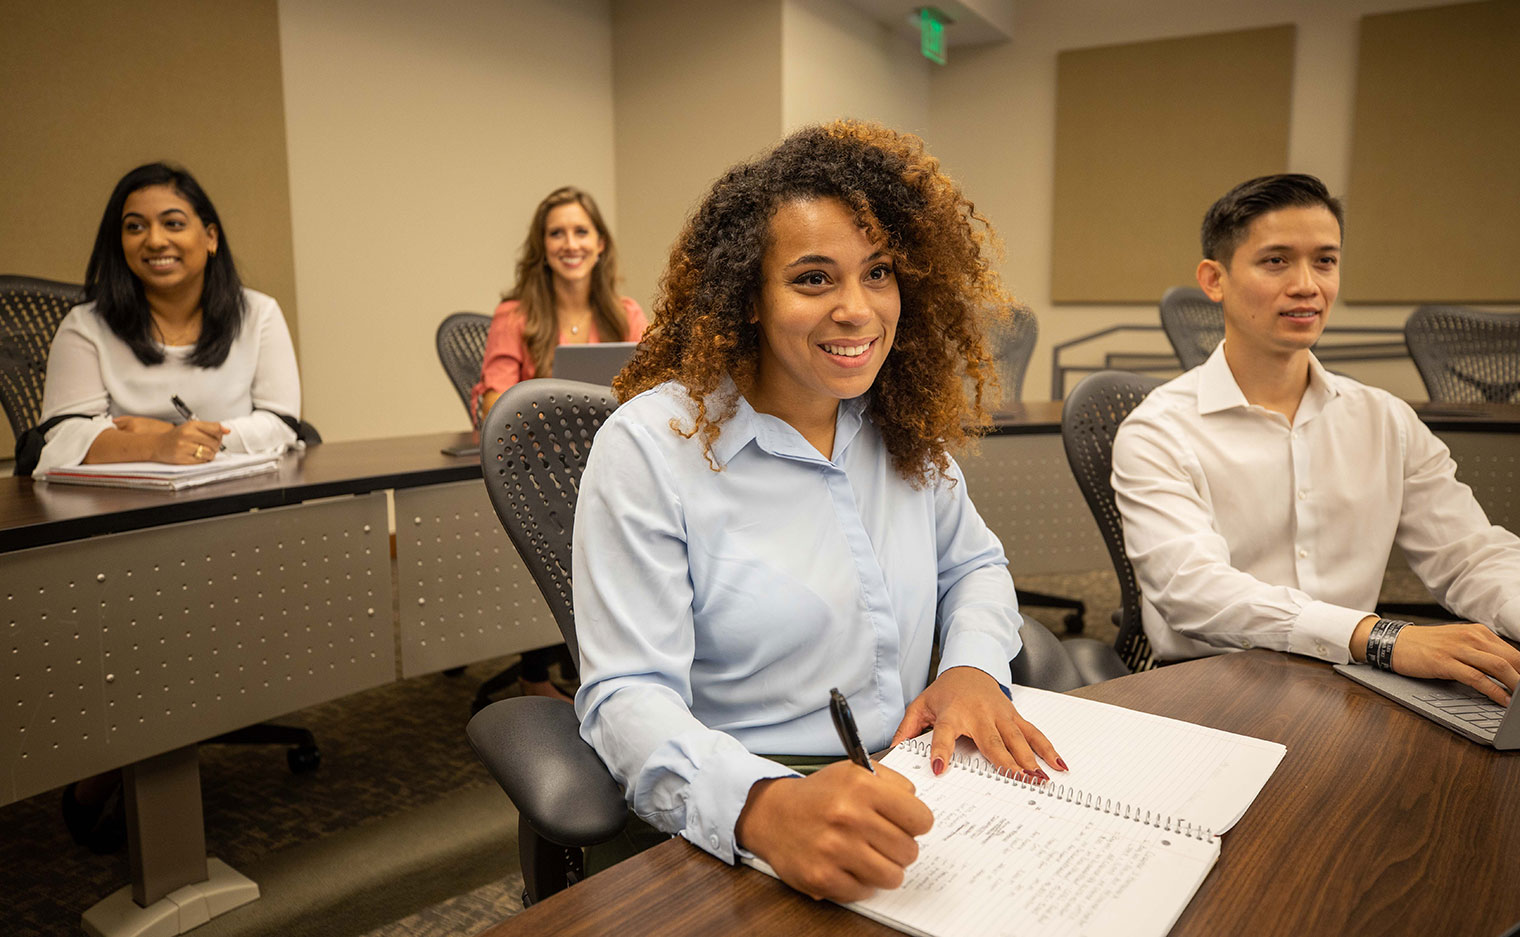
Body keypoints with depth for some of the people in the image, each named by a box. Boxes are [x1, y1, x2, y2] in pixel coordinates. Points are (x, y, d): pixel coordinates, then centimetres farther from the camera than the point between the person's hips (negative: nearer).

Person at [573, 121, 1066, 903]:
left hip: (907, 817, 5)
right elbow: (628, 697, -15)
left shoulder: (908, 427, 7)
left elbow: (973, 565, 21)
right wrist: (765, 807, -34)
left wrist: (973, 665, -1)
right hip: (731, 842, -5)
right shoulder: (649, 446, -11)